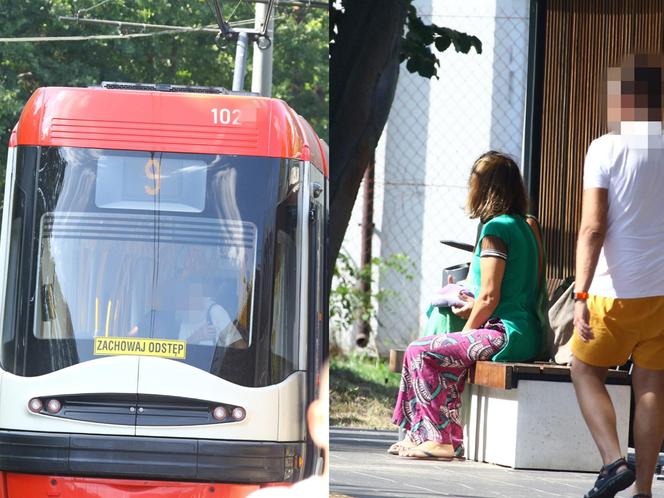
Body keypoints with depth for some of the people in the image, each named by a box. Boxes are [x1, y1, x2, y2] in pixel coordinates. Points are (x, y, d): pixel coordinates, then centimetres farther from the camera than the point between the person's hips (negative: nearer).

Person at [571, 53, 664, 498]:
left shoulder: (606, 150, -9)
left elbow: (593, 228, -14)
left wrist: (581, 295, -14)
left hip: (616, 290, -3)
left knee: (586, 370, 14)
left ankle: (613, 459, -4)